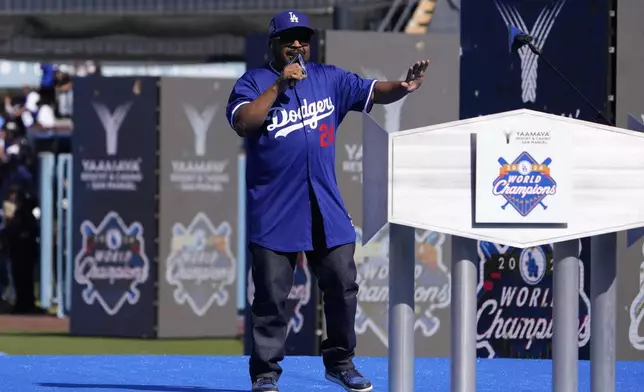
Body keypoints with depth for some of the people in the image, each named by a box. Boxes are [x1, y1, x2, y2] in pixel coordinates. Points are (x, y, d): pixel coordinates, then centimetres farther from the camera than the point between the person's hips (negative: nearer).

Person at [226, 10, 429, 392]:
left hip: (326, 208, 4)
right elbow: (243, 123, -17)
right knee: (271, 295, -2)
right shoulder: (254, 82, -1)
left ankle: (340, 361, 20)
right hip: (274, 213, -4)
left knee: (343, 284, 5)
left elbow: (374, 92, 3)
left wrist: (403, 87, -18)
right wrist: (279, 85, -21)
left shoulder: (330, 79, 10)